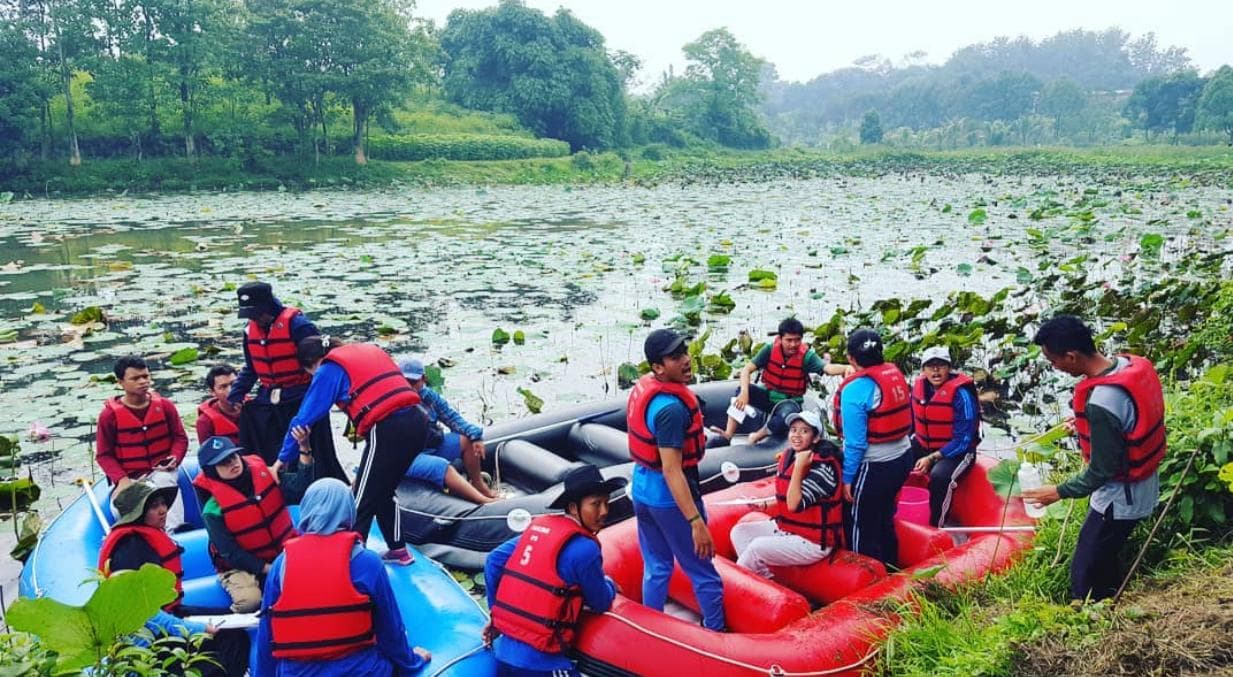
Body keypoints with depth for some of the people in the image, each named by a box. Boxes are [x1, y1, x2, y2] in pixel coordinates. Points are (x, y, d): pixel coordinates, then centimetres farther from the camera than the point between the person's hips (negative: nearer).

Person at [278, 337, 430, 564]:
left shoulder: (329, 370, 6)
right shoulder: (369, 349, 24)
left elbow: (305, 417, 6)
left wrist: (282, 459, 14)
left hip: (387, 430, -8)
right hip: (418, 421, 8)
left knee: (361, 502, 3)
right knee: (383, 492, 25)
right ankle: (398, 549, 33)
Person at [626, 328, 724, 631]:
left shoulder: (642, 387, -2)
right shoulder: (671, 408, -28)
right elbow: (672, 470, -29)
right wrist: (696, 522, -28)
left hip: (642, 489, 8)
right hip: (669, 497, -8)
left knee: (656, 567, 20)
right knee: (703, 572, 9)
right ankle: (715, 632, 23)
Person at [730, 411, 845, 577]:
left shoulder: (823, 466, -20)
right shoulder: (788, 455, 4)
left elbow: (795, 504, -26)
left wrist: (799, 467, -26)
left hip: (813, 541, -9)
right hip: (785, 527, 9)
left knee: (757, 547, -22)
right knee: (739, 531, 1)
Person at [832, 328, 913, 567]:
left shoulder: (854, 389, -21)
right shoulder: (895, 374, -1)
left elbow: (855, 442, -19)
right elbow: (904, 419, 6)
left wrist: (847, 477, -10)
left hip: (874, 467, -8)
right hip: (902, 458, 8)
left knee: (861, 529, 10)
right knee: (885, 520, 25)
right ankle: (890, 569, 41)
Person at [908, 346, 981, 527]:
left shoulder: (961, 394, -21)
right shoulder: (918, 385, -3)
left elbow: (963, 440, -22)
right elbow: (911, 421, 13)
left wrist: (932, 458, -25)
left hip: (957, 451, -6)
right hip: (923, 445, 7)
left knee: (939, 476, -35)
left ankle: (935, 528, -20)